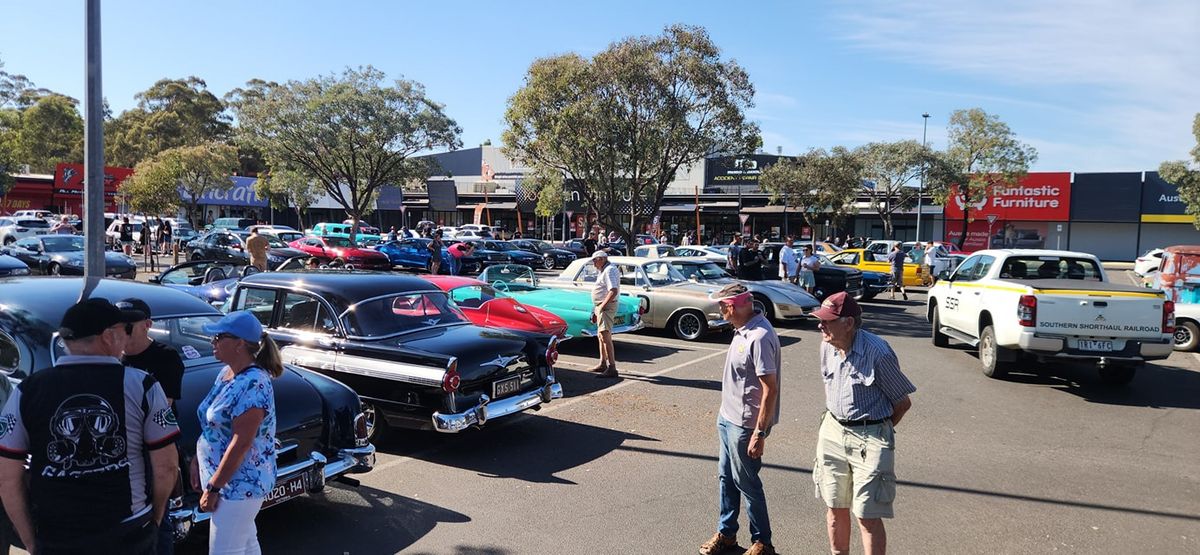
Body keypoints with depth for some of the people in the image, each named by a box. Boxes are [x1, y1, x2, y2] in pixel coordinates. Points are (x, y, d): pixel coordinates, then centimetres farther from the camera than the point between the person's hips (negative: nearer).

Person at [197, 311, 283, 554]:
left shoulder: (253, 384, -24)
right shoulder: (226, 373, 5)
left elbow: (241, 443, -24)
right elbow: (211, 425, 15)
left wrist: (212, 488, -19)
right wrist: (198, 460, 11)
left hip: (239, 484, -9)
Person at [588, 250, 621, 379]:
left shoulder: (610, 270, -15)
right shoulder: (604, 271, 19)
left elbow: (613, 292, -26)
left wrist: (602, 306, -21)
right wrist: (595, 311, 22)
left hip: (606, 306, -11)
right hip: (601, 307, 11)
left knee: (605, 337, -17)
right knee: (600, 336, 18)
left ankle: (612, 368, -20)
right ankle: (603, 364, 29)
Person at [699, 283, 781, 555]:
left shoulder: (759, 337, -25)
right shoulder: (743, 330, 5)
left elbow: (770, 390, -25)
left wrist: (759, 433, -23)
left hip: (744, 425, -9)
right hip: (728, 418, 9)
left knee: (746, 482, 6)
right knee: (726, 477, 19)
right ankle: (726, 533, 35)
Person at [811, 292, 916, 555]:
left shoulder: (878, 353, -20)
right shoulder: (827, 347, -1)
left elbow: (903, 403, -8)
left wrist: (877, 432, 2)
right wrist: (833, 420, 14)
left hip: (869, 437, -6)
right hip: (832, 431, 6)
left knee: (867, 516, -1)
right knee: (835, 508, 16)